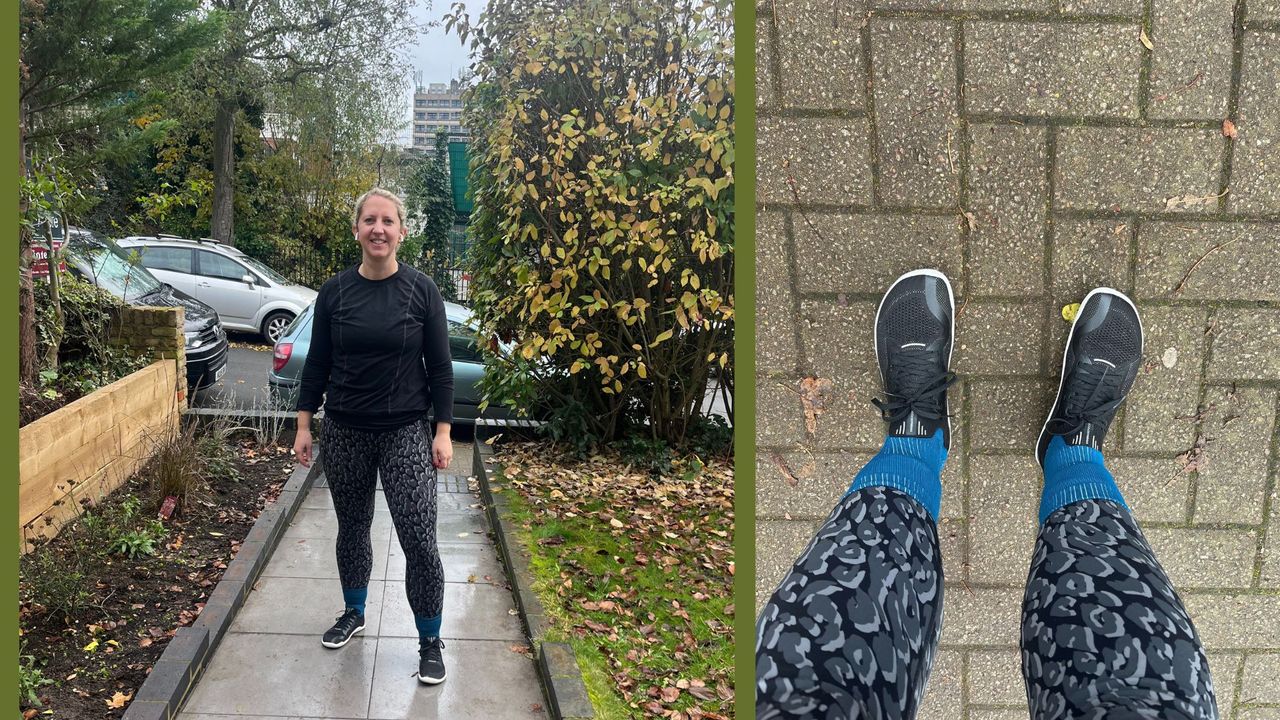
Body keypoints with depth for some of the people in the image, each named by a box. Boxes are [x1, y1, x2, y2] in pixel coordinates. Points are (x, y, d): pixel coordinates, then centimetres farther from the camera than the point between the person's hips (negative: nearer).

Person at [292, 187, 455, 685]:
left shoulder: (421, 290, -5)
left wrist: (443, 431, -5)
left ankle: (430, 642, 8)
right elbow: (317, 363, 6)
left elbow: (439, 366, -2)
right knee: (352, 528, 16)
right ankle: (353, 614, 38)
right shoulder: (334, 291, 0)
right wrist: (303, 426, 5)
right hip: (344, 433, 3)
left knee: (419, 539, -7)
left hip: (405, 433, -2)